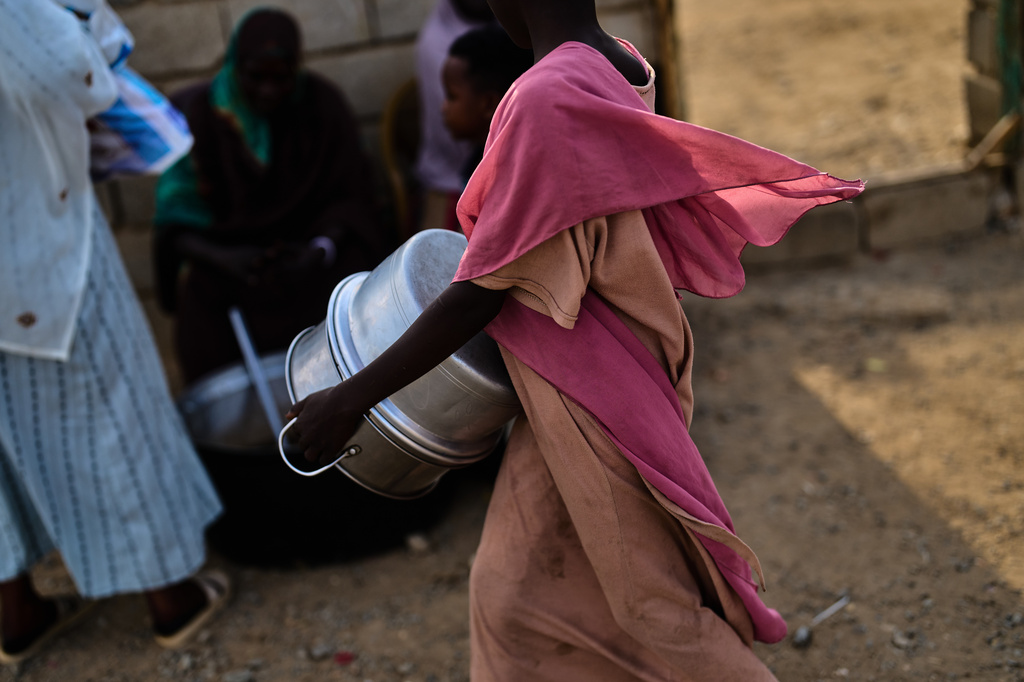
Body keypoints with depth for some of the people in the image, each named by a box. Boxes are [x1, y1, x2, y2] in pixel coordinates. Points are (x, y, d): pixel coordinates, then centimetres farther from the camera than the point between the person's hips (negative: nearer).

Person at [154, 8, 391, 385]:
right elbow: (176, 222, -6)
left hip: (310, 253, 0)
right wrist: (223, 258, -27)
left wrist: (320, 251, -22)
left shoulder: (324, 104, -6)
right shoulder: (201, 113, -7)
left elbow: (352, 196, -2)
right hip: (227, 253, 0)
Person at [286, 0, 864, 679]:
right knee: (511, 590, 21)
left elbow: (481, 295, -24)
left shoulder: (546, 101, -27)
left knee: (650, 607, 9)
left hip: (594, 405, -9)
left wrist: (350, 399, -16)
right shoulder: (622, 68, 1)